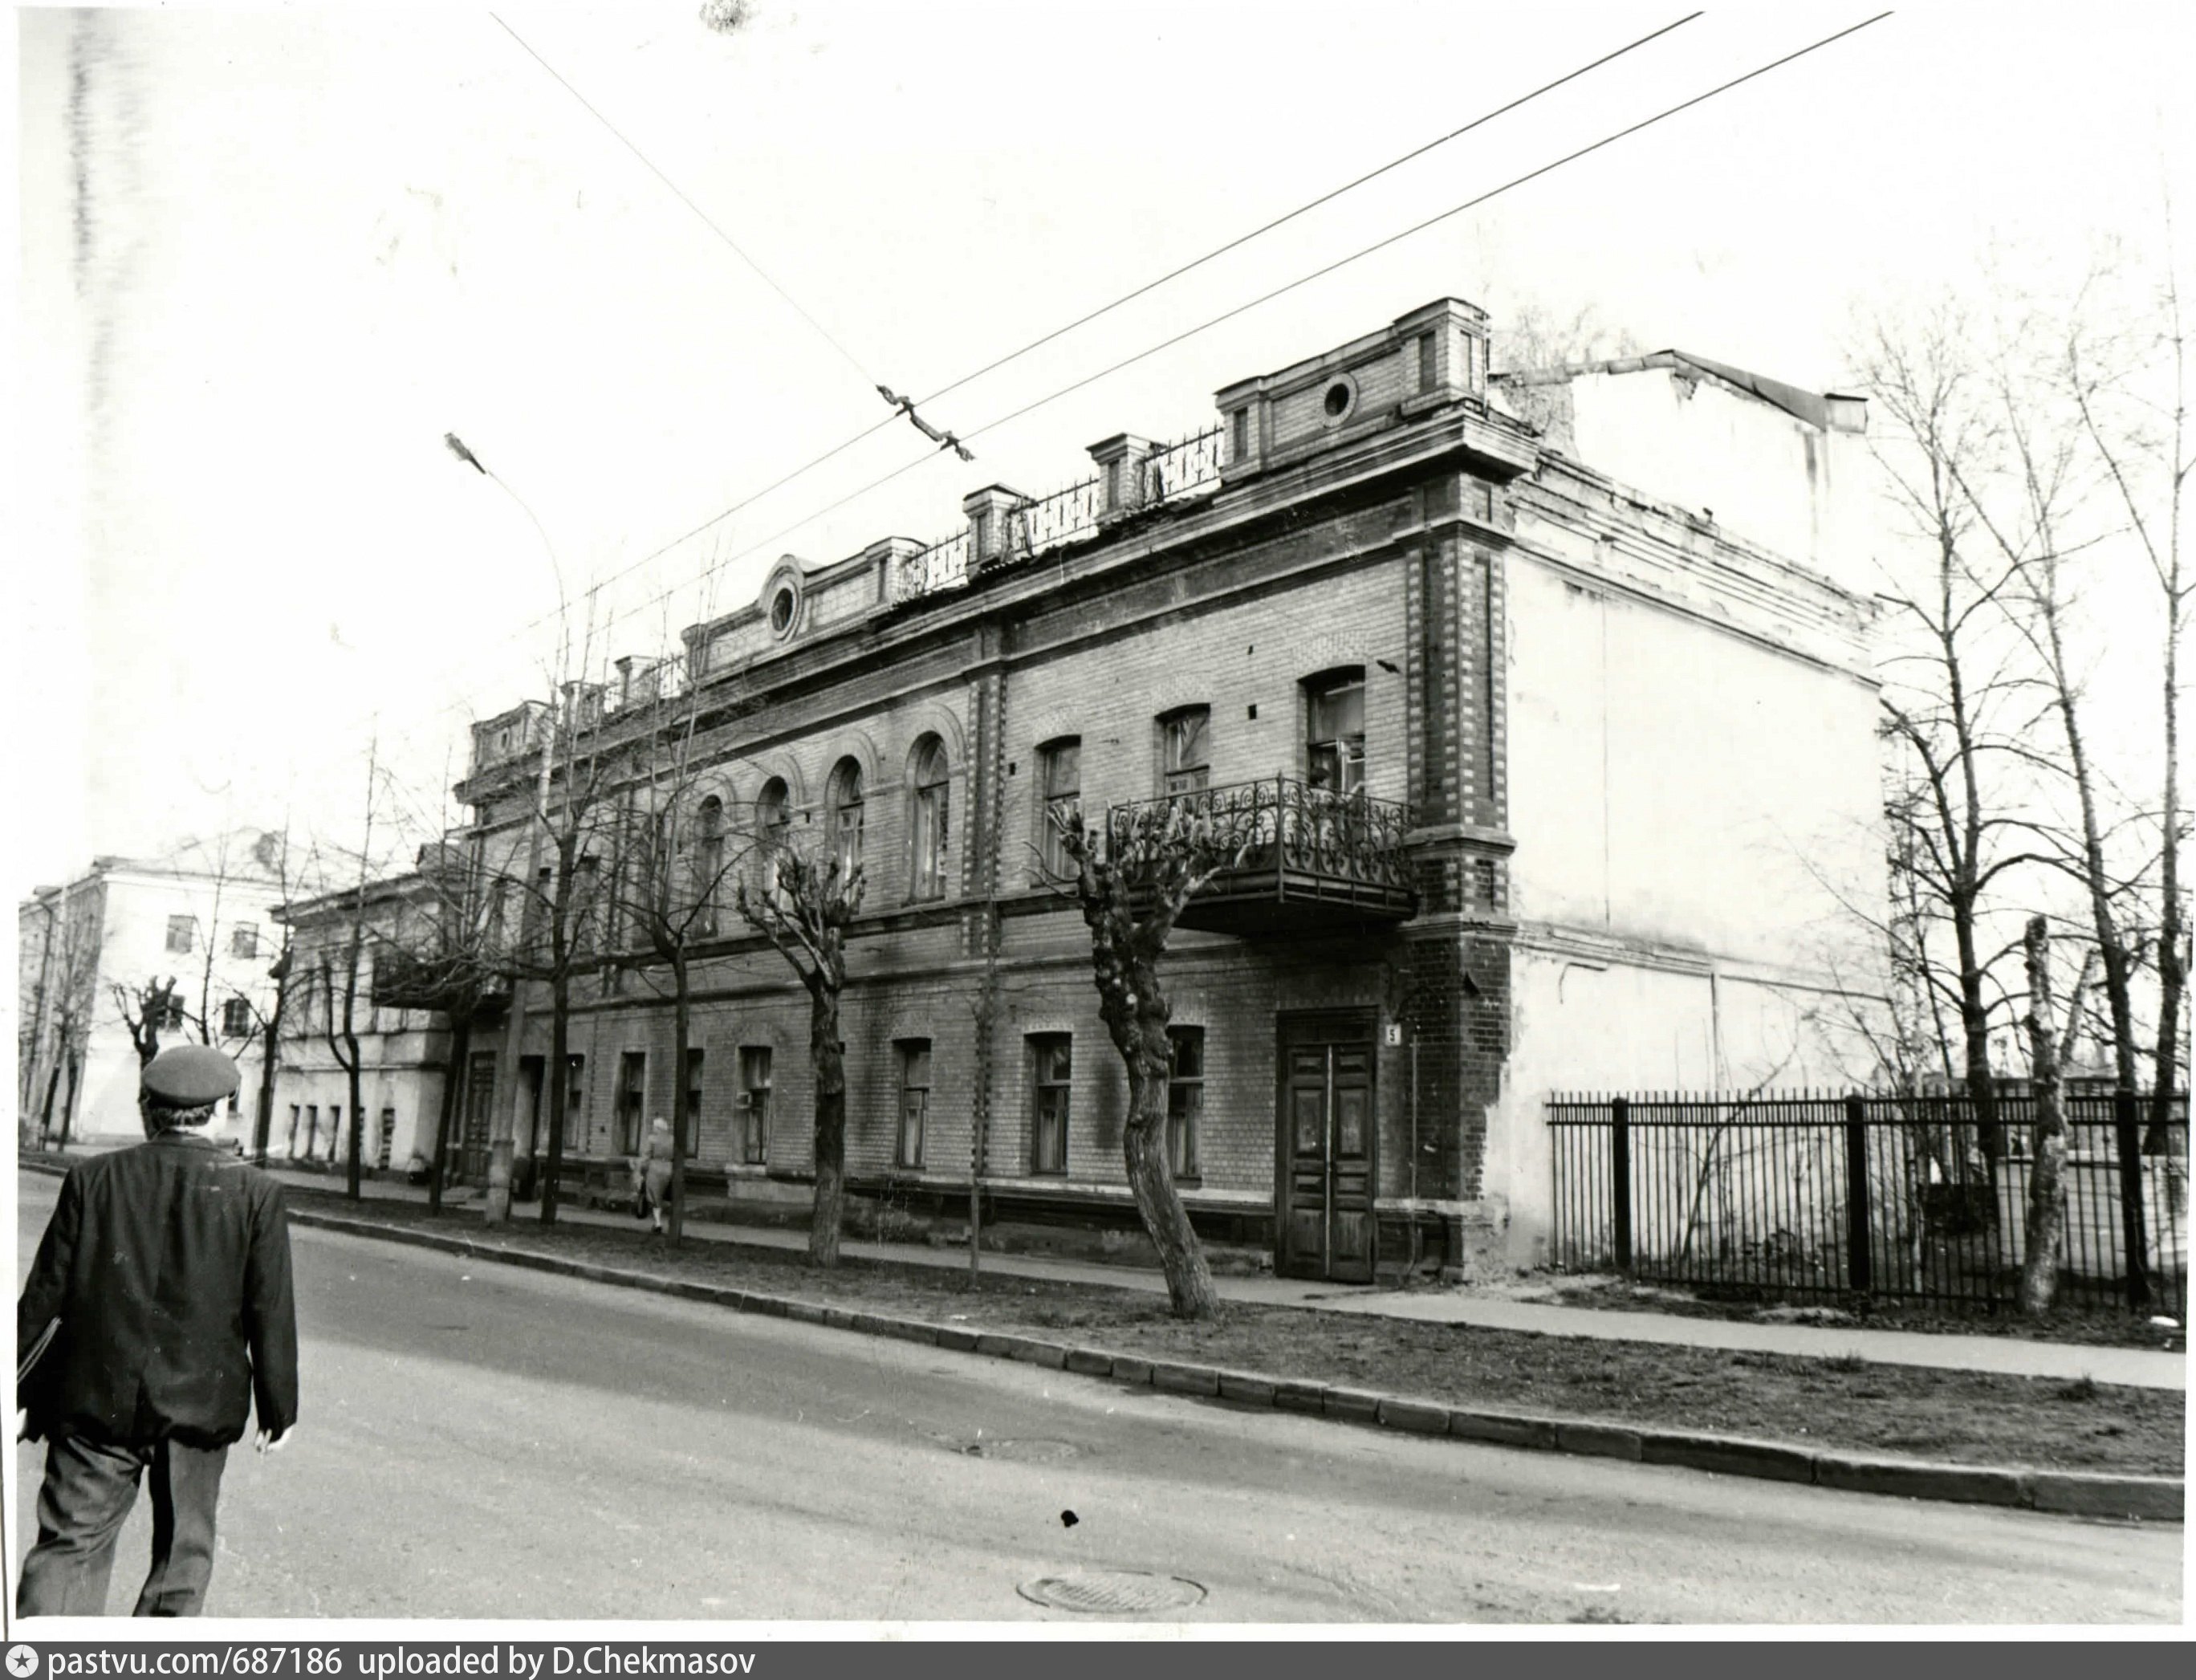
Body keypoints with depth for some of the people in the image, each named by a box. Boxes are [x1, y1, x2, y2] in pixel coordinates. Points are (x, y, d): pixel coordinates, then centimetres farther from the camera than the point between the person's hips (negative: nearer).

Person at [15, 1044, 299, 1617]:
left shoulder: (93, 1179, -2)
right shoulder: (256, 1193, -7)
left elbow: (45, 1297, 1)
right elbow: (271, 1312, -5)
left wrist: (25, 1395, 11)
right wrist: (278, 1408, 5)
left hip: (97, 1398, 1)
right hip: (199, 1401, -1)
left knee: (71, 1543, 6)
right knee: (182, 1549, 14)